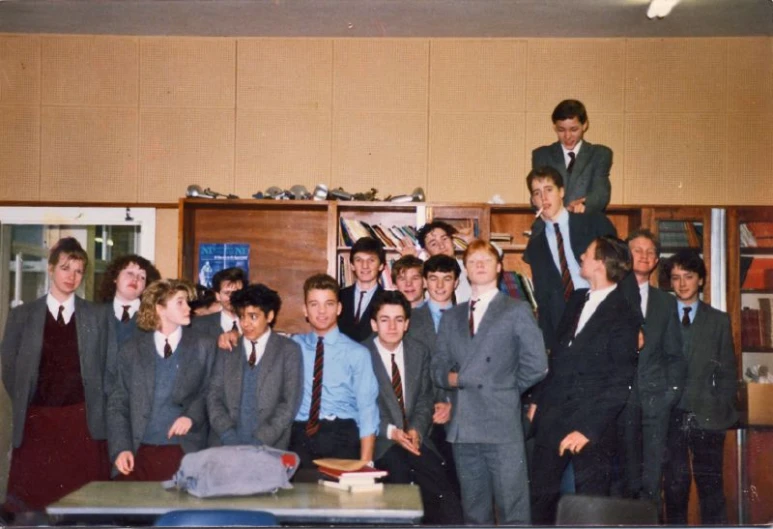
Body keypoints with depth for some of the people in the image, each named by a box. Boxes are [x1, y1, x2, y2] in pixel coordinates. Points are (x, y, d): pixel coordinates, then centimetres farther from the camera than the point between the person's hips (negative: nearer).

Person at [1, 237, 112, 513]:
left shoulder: (97, 316, 8)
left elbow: (104, 367, 9)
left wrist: (96, 410, 2)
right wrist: (24, 407, 5)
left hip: (83, 420, 0)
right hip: (36, 422, 0)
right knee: (30, 498, -2)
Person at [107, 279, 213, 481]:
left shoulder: (202, 346, 6)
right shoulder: (131, 350, 7)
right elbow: (117, 403, 6)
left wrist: (192, 416, -12)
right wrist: (120, 449, -5)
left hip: (186, 452, 0)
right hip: (138, 454, 1)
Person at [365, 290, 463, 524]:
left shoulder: (419, 352, 10)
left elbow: (425, 399, 10)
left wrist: (416, 430, -8)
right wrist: (390, 432, -17)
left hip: (413, 437, 3)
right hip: (381, 443, -3)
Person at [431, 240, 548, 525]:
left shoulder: (517, 311, 3)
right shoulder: (451, 317, 18)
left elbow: (536, 365, -4)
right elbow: (438, 365, 14)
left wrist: (507, 390, 1)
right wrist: (449, 377, -6)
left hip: (502, 426, -4)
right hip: (463, 427, 5)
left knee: (512, 509, -4)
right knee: (473, 511, 11)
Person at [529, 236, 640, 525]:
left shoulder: (624, 316, -10)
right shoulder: (577, 299, 10)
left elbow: (620, 382, -13)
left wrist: (588, 428, -17)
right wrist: (538, 400, 14)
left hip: (591, 420, -6)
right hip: (552, 416, 6)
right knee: (540, 496, 10)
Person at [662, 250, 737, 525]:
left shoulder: (719, 320, 10)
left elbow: (727, 371, 9)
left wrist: (723, 411, 0)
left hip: (706, 417, 1)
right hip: (670, 416, 0)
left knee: (711, 488, 2)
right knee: (675, 488, 4)